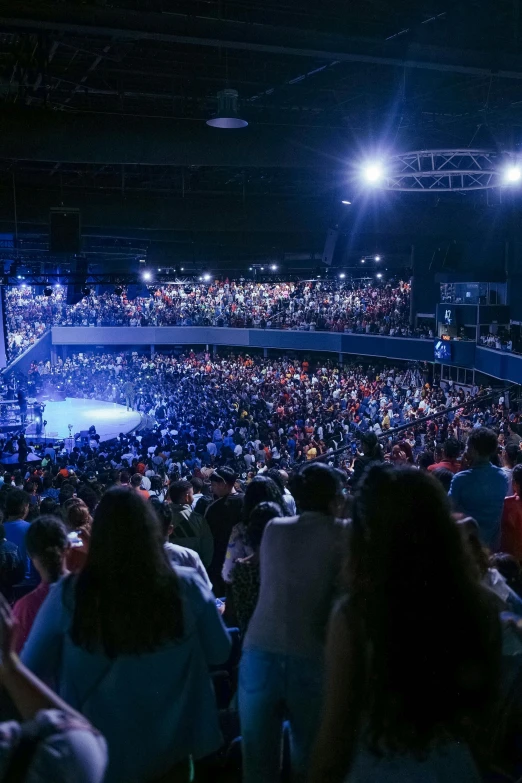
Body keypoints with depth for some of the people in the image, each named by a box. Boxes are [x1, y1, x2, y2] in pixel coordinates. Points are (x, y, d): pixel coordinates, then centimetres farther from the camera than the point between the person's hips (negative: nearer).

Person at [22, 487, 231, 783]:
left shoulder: (69, 595, -19)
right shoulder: (187, 587, -18)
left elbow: (32, 670, -5)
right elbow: (220, 653, -3)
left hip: (99, 751, 0)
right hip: (172, 747, 1)